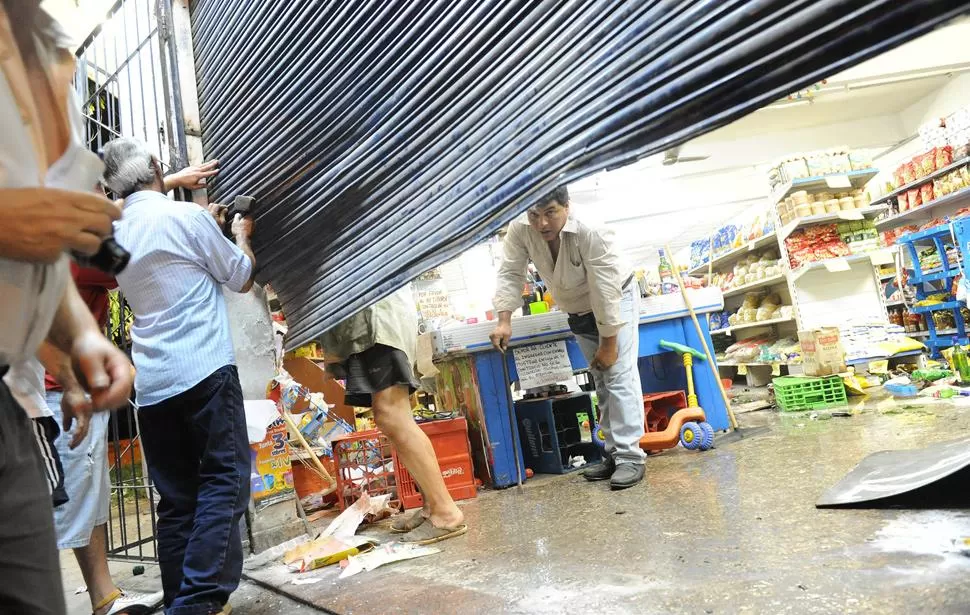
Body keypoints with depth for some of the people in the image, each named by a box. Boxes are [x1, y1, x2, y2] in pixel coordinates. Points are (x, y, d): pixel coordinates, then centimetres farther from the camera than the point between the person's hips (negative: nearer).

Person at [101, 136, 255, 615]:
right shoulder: (186, 216, -4)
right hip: (204, 373, -6)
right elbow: (241, 279, 5)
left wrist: (208, 226, 36)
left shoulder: (117, 235, 15)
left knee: (176, 499, 9)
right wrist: (241, 234, 22)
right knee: (224, 481, -4)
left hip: (149, 386, 7)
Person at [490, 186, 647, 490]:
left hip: (616, 299, -5)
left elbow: (605, 291, -31)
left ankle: (630, 457, -11)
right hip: (579, 310, 5)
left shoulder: (592, 232, -35)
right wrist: (505, 321, -24)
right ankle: (614, 453, 20)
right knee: (601, 382, 11)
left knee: (620, 377, -15)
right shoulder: (519, 229, -22)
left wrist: (609, 343, -26)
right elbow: (510, 274, -15)